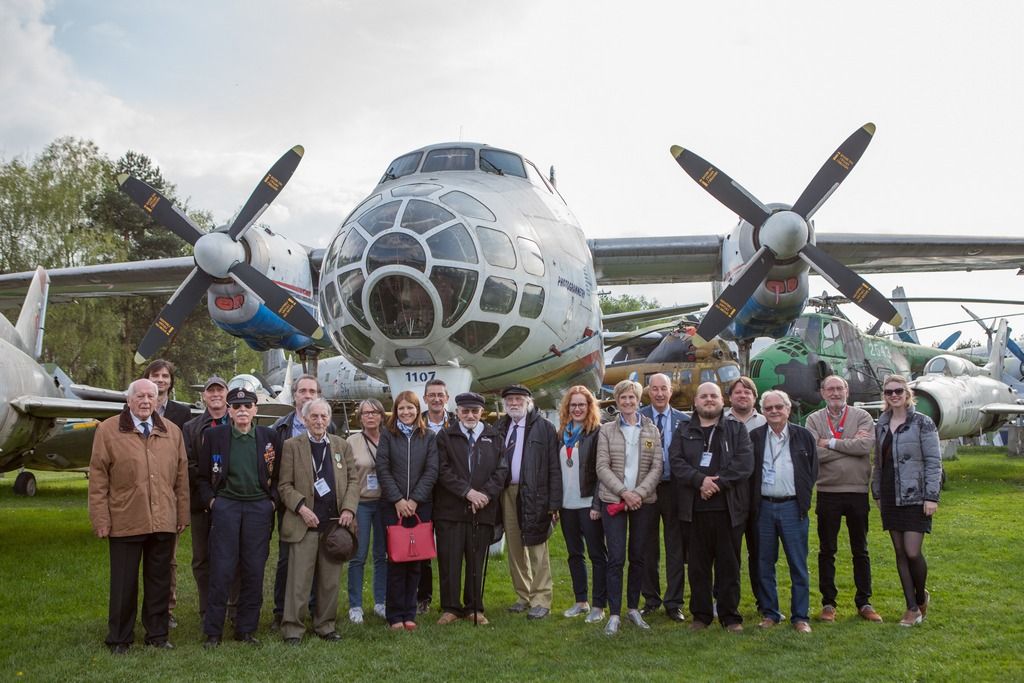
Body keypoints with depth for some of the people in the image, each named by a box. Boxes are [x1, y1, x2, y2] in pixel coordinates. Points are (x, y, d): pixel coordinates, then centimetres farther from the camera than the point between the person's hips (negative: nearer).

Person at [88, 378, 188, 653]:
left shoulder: (171, 432, 10)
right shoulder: (108, 430, 0)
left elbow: (181, 476, 10)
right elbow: (98, 478, -2)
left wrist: (183, 514, 7)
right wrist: (100, 520, -7)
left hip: (164, 522, 3)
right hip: (124, 522, -3)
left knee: (159, 581, 11)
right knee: (124, 584, 6)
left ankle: (157, 634, 23)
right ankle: (119, 639, 19)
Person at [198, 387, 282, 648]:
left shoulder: (269, 437, 6)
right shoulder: (214, 435, 3)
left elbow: (278, 474, 13)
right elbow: (203, 476, 8)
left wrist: (272, 500, 2)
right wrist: (210, 500, -3)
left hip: (259, 507, 1)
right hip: (225, 506, -1)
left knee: (254, 571, 3)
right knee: (221, 570, -3)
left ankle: (246, 629, 15)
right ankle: (212, 632, 7)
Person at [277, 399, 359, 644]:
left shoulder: (342, 445, 12)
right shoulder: (291, 445, 2)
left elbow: (353, 479, 11)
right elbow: (284, 485, 0)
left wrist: (348, 508, -3)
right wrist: (301, 508, -13)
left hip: (335, 522, 3)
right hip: (304, 523, -3)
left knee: (331, 580, 9)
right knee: (299, 580, -2)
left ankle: (325, 625, 21)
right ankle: (292, 628, 8)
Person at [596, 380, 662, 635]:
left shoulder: (652, 430, 6)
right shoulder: (606, 430, 3)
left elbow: (657, 467, 1)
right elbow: (602, 467, -3)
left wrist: (639, 493, -12)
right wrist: (624, 492, -14)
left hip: (644, 501, 2)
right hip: (613, 500, -2)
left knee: (638, 557, 9)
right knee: (616, 559, -4)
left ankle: (633, 608, 22)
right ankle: (614, 614, 1)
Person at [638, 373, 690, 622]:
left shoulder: (684, 421, 3)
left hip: (674, 488, 0)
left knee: (676, 547, 5)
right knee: (647, 547, 10)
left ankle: (674, 602, 15)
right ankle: (650, 599, 23)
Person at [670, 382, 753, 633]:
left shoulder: (737, 430, 8)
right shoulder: (684, 432, 12)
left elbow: (745, 463, -4)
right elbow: (676, 462, -1)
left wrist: (717, 483, -14)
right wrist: (700, 480, -16)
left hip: (728, 508, -1)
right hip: (694, 509, 1)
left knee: (729, 564, 3)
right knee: (698, 565, 6)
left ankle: (730, 616, 13)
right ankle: (701, 615, 16)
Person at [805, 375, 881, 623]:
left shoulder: (862, 417, 2)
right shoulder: (814, 420, 2)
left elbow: (866, 446, -16)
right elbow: (813, 453, -13)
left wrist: (830, 443, -12)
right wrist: (850, 445, -13)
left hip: (858, 492, 0)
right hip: (828, 492, 0)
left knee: (860, 551, 10)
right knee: (826, 551, 7)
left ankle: (864, 602, 21)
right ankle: (828, 603, 17)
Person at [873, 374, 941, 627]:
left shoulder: (922, 423, -5)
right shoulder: (881, 425, 10)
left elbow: (934, 461, -8)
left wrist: (931, 497, -13)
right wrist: (877, 493, 14)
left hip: (915, 496, -5)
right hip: (890, 497, 5)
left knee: (913, 552, -9)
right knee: (900, 553, 7)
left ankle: (921, 597, 18)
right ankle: (912, 607, 16)